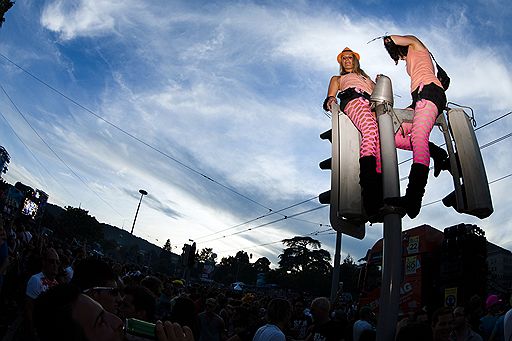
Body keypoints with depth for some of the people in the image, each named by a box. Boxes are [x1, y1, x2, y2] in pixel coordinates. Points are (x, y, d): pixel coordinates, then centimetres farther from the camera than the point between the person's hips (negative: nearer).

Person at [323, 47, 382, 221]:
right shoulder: (338, 78, 40)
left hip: (373, 104, 3)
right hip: (352, 98, -3)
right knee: (371, 130, -39)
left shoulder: (367, 79, 48)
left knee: (381, 140, -31)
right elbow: (330, 97, 21)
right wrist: (330, 100, -2)